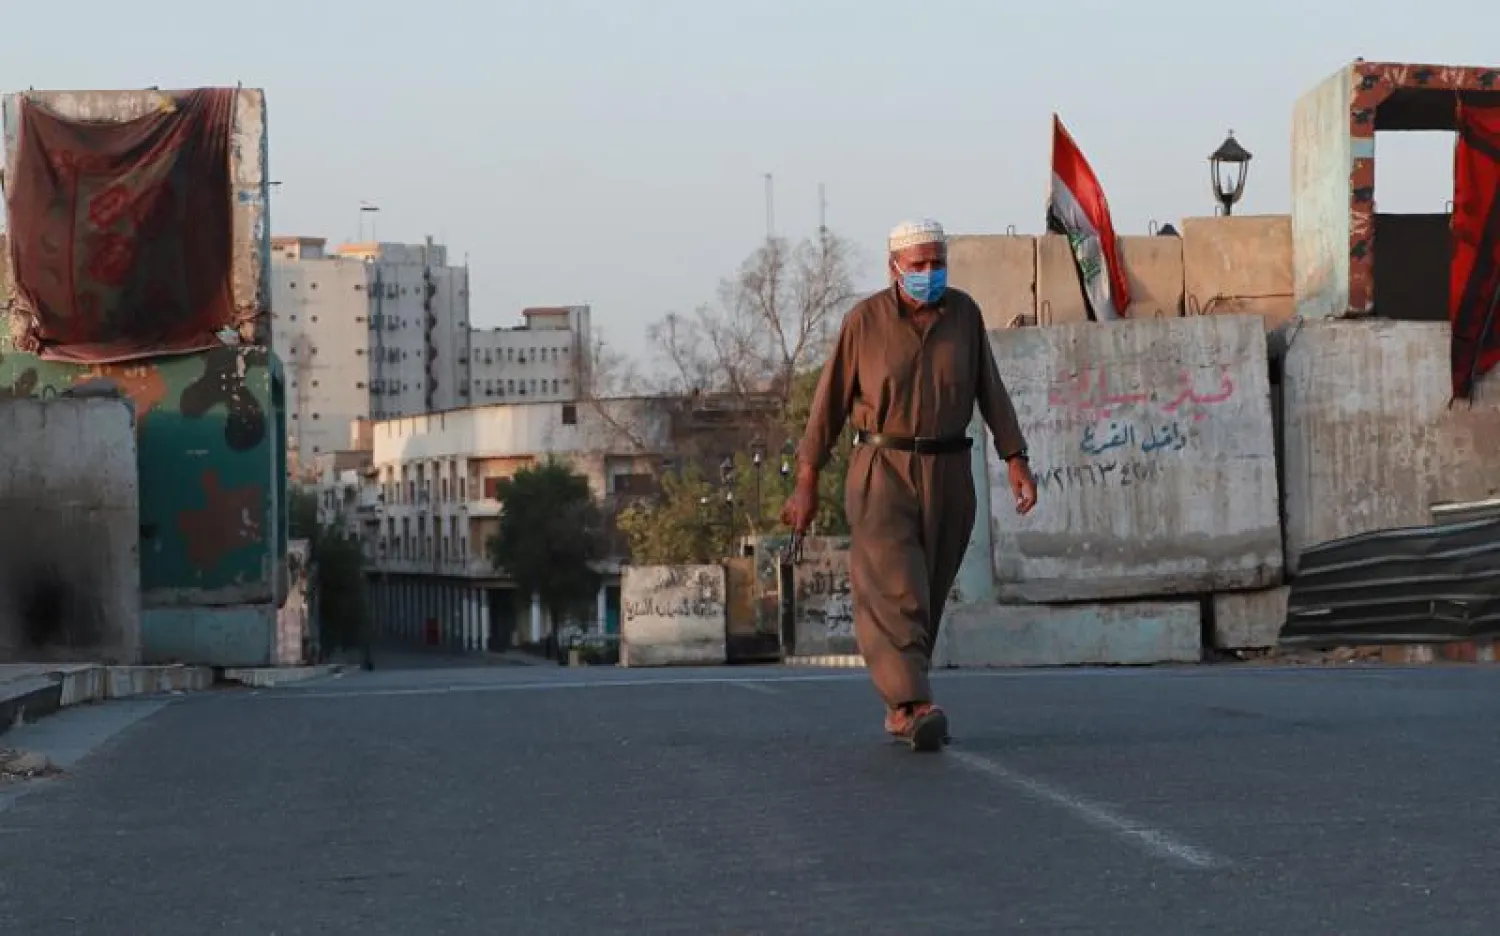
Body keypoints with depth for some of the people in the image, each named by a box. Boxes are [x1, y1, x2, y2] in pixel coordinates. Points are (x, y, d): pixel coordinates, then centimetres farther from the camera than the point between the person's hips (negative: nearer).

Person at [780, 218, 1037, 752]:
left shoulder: (964, 313, 2)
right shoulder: (865, 321, -6)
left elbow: (990, 392, 5)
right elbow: (831, 401, -2)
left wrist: (1016, 460, -4)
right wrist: (806, 483, -2)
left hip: (948, 473, 3)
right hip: (882, 470, -3)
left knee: (927, 594, 9)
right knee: (892, 588, -18)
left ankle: (899, 706, 23)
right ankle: (916, 707, -30)